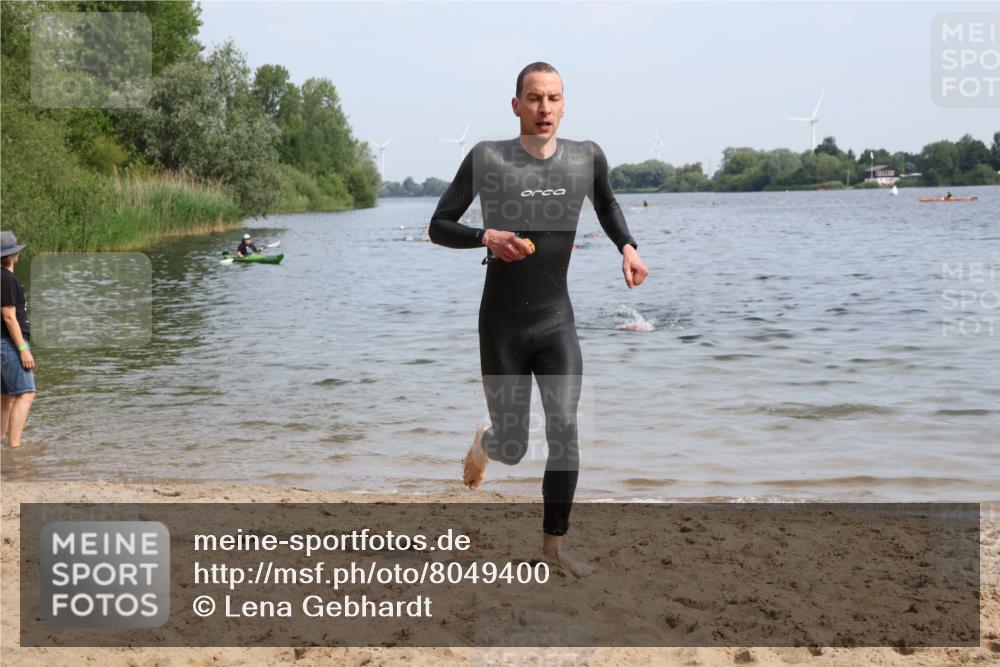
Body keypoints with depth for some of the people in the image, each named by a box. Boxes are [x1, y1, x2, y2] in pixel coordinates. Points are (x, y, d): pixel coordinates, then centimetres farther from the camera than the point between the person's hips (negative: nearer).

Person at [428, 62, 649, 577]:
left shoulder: (587, 158, -2)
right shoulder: (488, 159, -13)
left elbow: (606, 205, 21)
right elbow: (438, 227, -7)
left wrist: (627, 246, 2)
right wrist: (486, 236, -26)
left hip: (557, 321, 2)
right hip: (502, 326, -2)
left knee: (564, 428, -14)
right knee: (514, 448, 7)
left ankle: (553, 544, 1)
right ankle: (485, 442, 46)